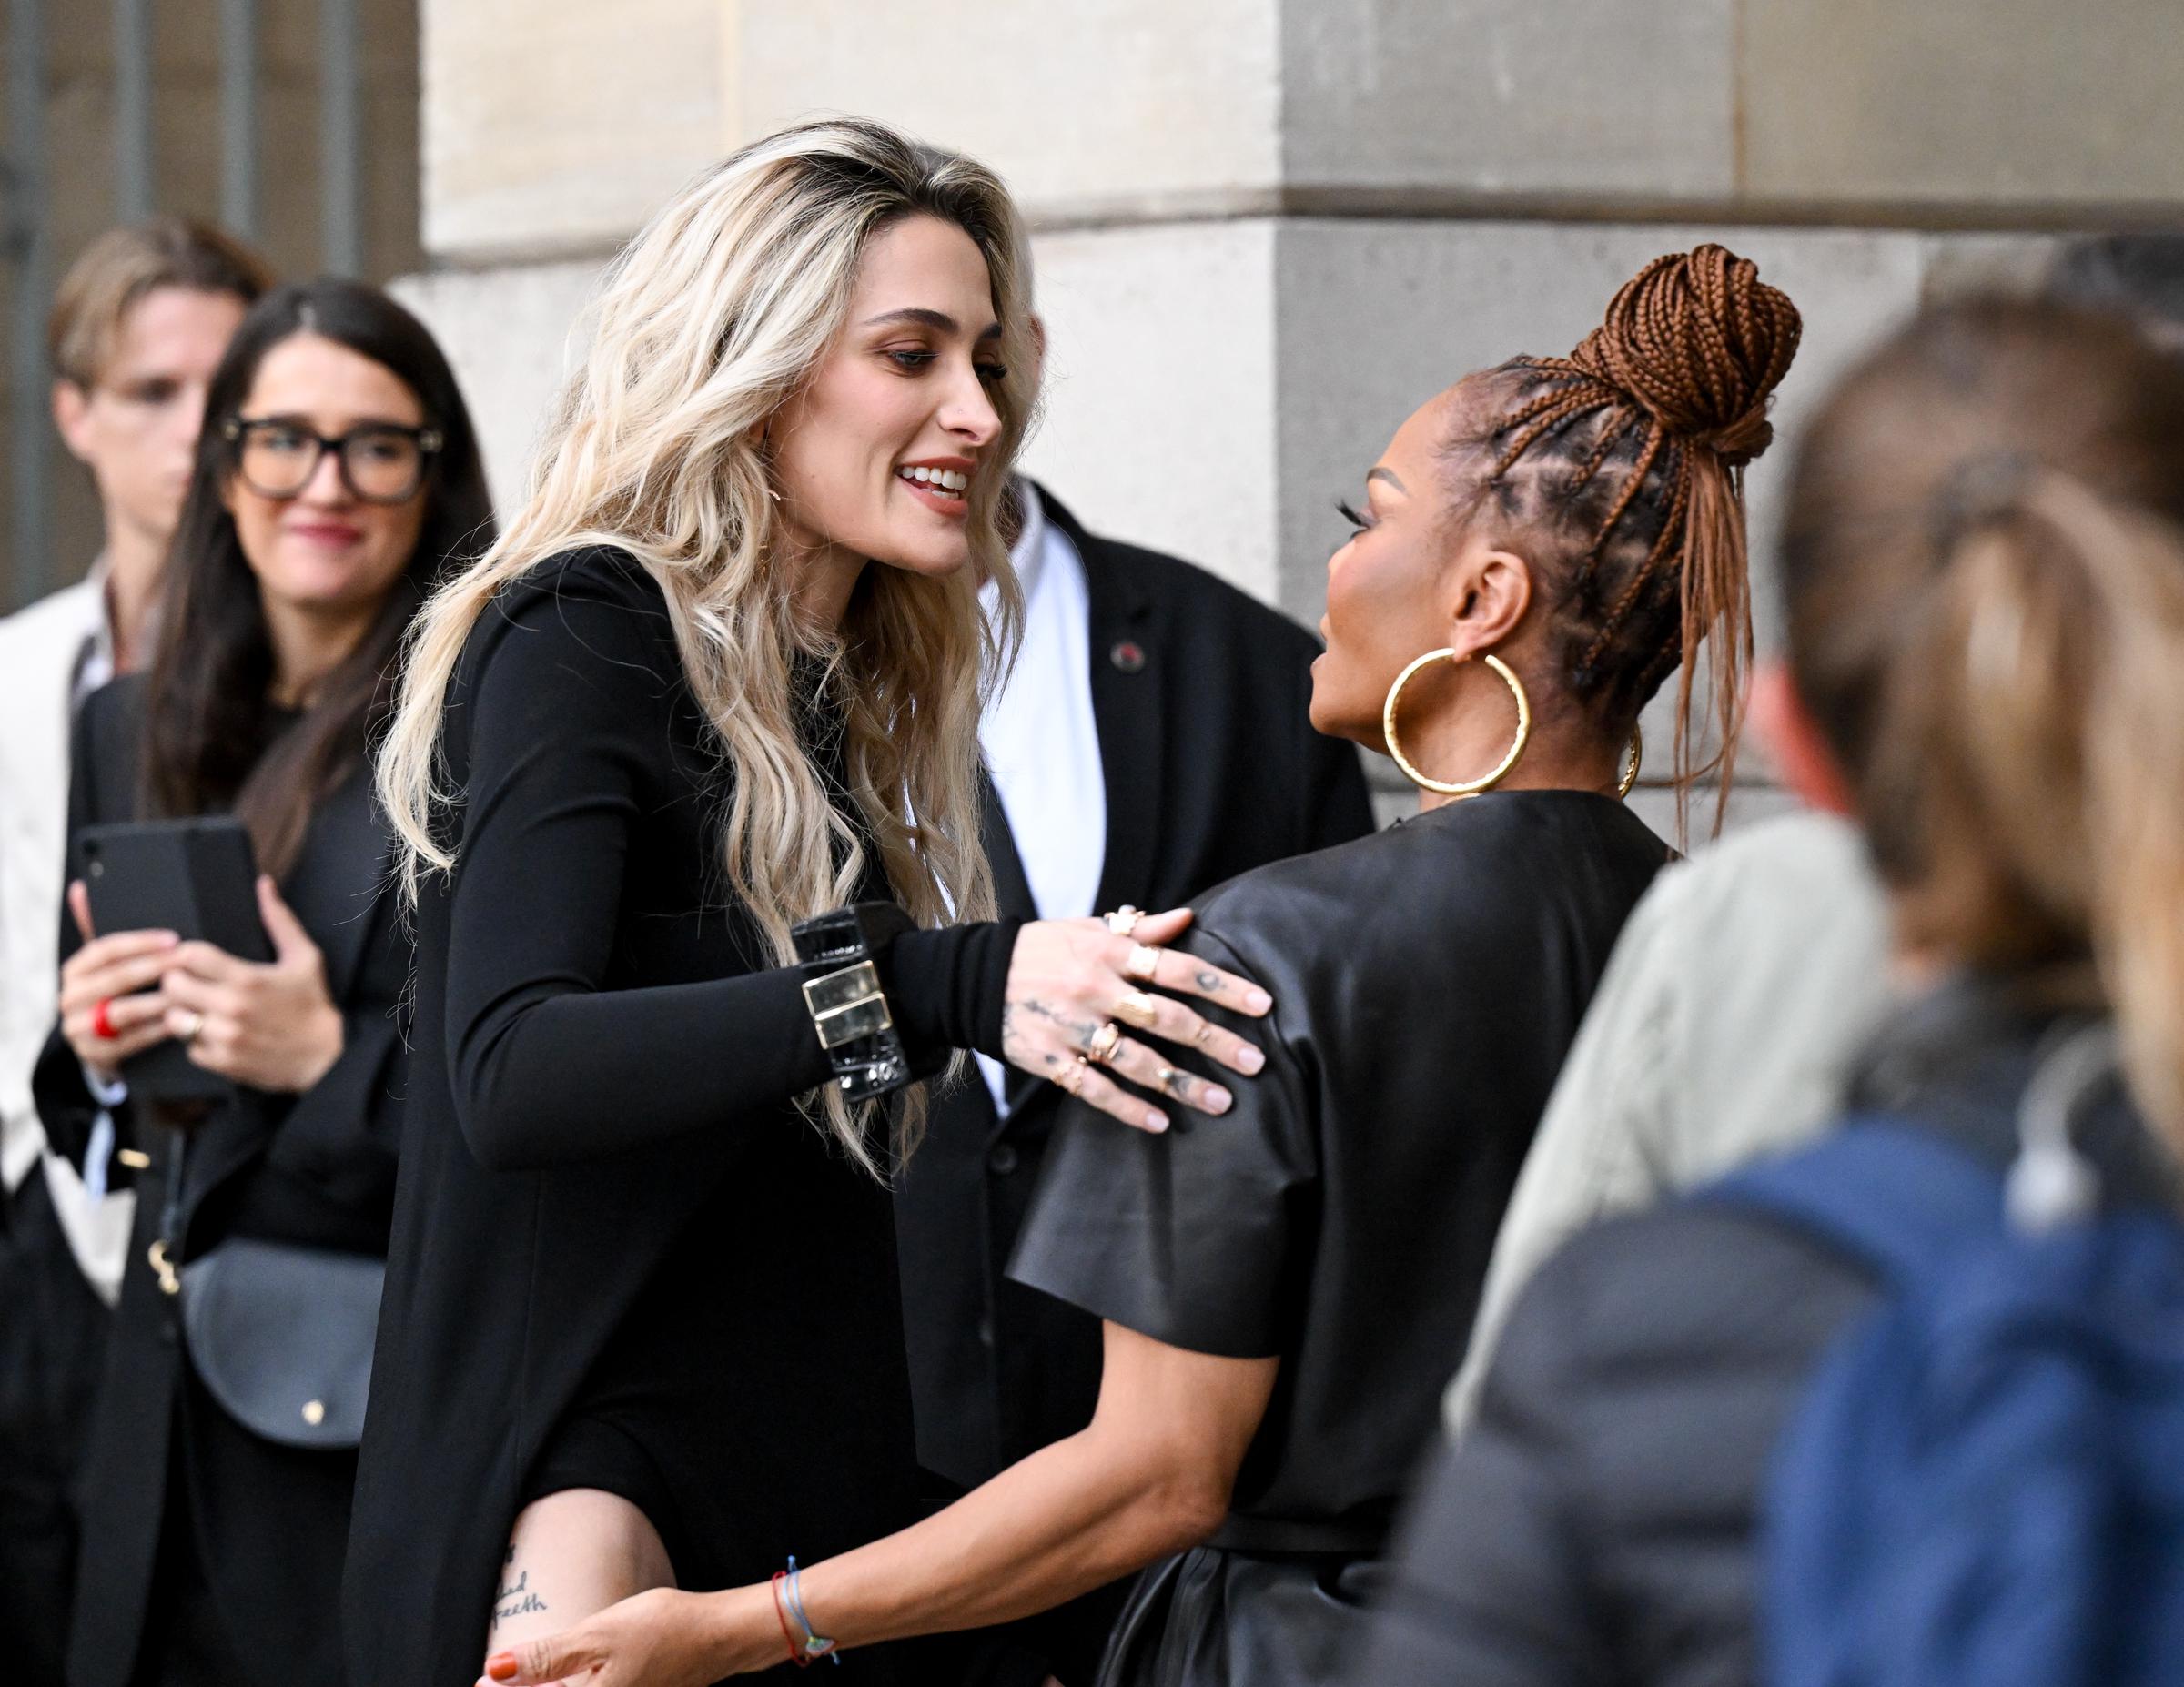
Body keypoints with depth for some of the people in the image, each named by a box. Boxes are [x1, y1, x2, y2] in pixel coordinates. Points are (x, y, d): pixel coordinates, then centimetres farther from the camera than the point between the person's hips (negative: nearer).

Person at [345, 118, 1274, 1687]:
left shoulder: (850, 696, 17)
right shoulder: (583, 635, -7)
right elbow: (511, 1070, -22)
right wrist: (944, 988, -29)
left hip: (814, 1496, 8)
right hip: (576, 1481, -7)